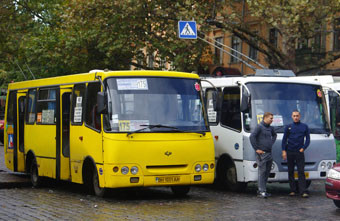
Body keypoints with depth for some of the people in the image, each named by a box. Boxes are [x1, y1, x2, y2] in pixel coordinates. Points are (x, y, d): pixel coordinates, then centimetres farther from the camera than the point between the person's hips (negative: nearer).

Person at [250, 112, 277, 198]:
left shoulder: (270, 128, 14)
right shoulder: (259, 127, -8)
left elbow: (274, 135, 36)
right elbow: (252, 137, -17)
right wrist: (256, 149, -16)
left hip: (269, 153, 8)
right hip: (262, 153, -8)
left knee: (267, 172, 9)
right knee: (262, 172, -8)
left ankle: (261, 190, 16)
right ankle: (262, 191, -9)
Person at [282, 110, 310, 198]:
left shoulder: (304, 127, 8)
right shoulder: (288, 127, 9)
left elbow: (308, 139, 9)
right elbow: (284, 139, 8)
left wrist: (303, 148, -5)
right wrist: (284, 151, -2)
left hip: (300, 152, -1)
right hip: (290, 152, 1)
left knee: (301, 172, -7)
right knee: (290, 172, 4)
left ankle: (303, 191, -11)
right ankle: (293, 190, 12)